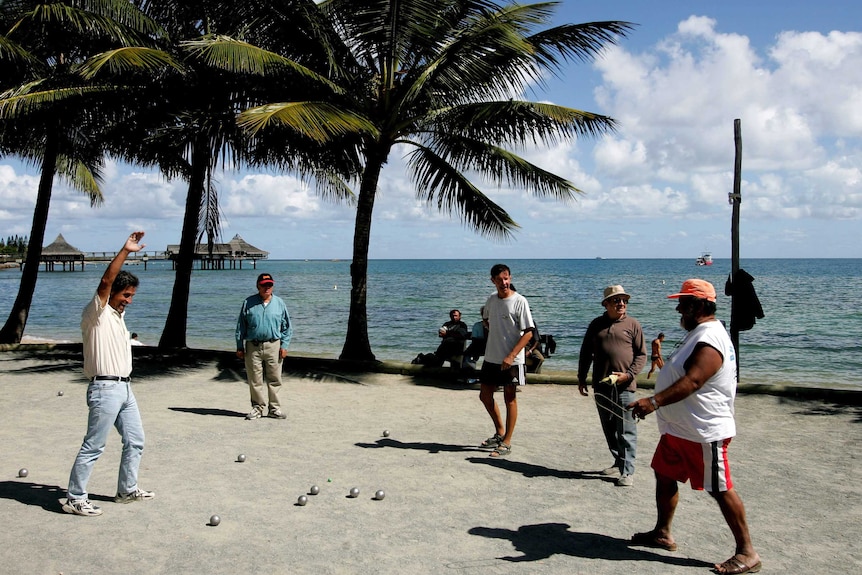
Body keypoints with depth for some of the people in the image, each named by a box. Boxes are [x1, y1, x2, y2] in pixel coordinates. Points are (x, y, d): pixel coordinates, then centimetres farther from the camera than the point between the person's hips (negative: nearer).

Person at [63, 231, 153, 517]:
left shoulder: (118, 315, 16)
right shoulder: (96, 313, -11)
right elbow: (105, 281, -26)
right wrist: (125, 251, -31)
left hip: (125, 388, 9)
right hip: (105, 389, -9)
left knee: (135, 441, 15)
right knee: (93, 447, -3)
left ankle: (127, 490, 27)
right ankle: (74, 498, 7)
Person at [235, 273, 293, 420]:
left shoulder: (279, 303, 7)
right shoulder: (248, 303, 5)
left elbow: (287, 327, 9)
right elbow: (241, 326, 9)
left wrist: (284, 346, 0)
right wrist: (240, 347, 5)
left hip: (273, 346, 0)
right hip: (253, 347, 0)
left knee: (274, 379, 3)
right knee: (255, 380, 4)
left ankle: (274, 408, 13)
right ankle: (258, 407, 15)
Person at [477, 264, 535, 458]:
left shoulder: (519, 301, -13)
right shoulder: (492, 299, 5)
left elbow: (528, 332, -16)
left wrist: (511, 356, -22)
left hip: (511, 360, -7)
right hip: (491, 358, 7)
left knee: (510, 398, 3)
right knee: (485, 395, 12)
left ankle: (506, 442, 12)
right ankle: (500, 432, 31)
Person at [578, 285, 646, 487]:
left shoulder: (632, 324, 2)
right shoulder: (596, 325, 11)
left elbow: (641, 354, 2)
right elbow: (586, 353, 16)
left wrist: (629, 374, -12)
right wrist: (581, 378, 12)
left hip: (624, 386, -4)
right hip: (601, 385, 4)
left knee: (626, 431, -3)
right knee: (609, 428, 12)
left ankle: (628, 471, 2)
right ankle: (619, 463, 26)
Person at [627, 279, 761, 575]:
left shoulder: (709, 340, -22)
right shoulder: (699, 334, 13)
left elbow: (692, 381, -35)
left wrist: (655, 401, -44)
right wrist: (657, 402, 28)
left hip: (704, 432, -11)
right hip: (679, 428, 11)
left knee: (721, 490, -2)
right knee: (665, 475, 16)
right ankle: (662, 533, 29)